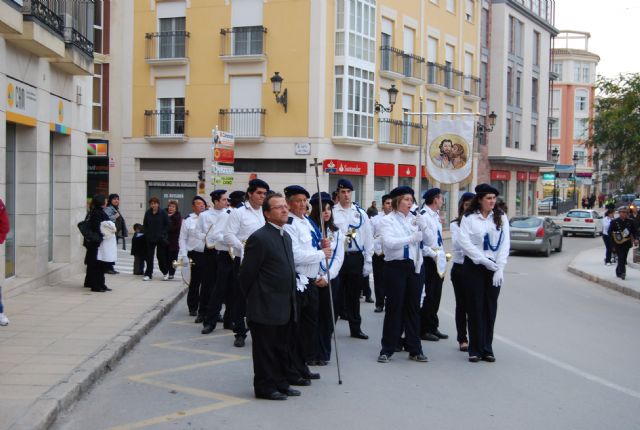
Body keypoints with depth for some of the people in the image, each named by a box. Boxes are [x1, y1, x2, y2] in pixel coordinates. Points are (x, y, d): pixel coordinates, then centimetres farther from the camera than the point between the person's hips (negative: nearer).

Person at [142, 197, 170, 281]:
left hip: (161, 238, -3)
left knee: (161, 256, 3)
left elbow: (167, 224, -2)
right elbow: (145, 224, 12)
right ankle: (148, 274, 7)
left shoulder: (163, 212, -6)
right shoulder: (148, 213, 2)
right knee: (149, 256, 1)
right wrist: (147, 233, 2)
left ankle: (165, 272, 25)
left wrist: (163, 233, -8)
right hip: (150, 238, 3)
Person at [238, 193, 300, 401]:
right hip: (266, 308, -8)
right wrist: (253, 299, -4)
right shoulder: (259, 238, -16)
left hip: (285, 308, 9)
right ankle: (265, 387, 13)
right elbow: (246, 274, -13)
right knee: (265, 349, 3)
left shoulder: (286, 236, 13)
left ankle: (280, 383, 27)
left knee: (282, 348, 16)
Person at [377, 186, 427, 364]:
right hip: (396, 267, -4)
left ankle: (414, 349, 18)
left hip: (414, 267, 4)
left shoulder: (415, 219, 9)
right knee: (394, 307, 2)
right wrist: (412, 238, -29)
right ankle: (387, 349, 14)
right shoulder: (387, 220, -3)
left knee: (413, 307, 9)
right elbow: (389, 242, -20)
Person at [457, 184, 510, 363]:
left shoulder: (501, 217, 6)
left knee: (490, 308, 5)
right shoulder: (469, 218, -2)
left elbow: (505, 243, 1)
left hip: (495, 269, 2)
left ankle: (487, 349, 14)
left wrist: (499, 267, -8)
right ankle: (475, 349, 9)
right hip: (474, 267, -2)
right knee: (475, 308, 1)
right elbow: (464, 242, -10)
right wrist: (484, 260, -14)